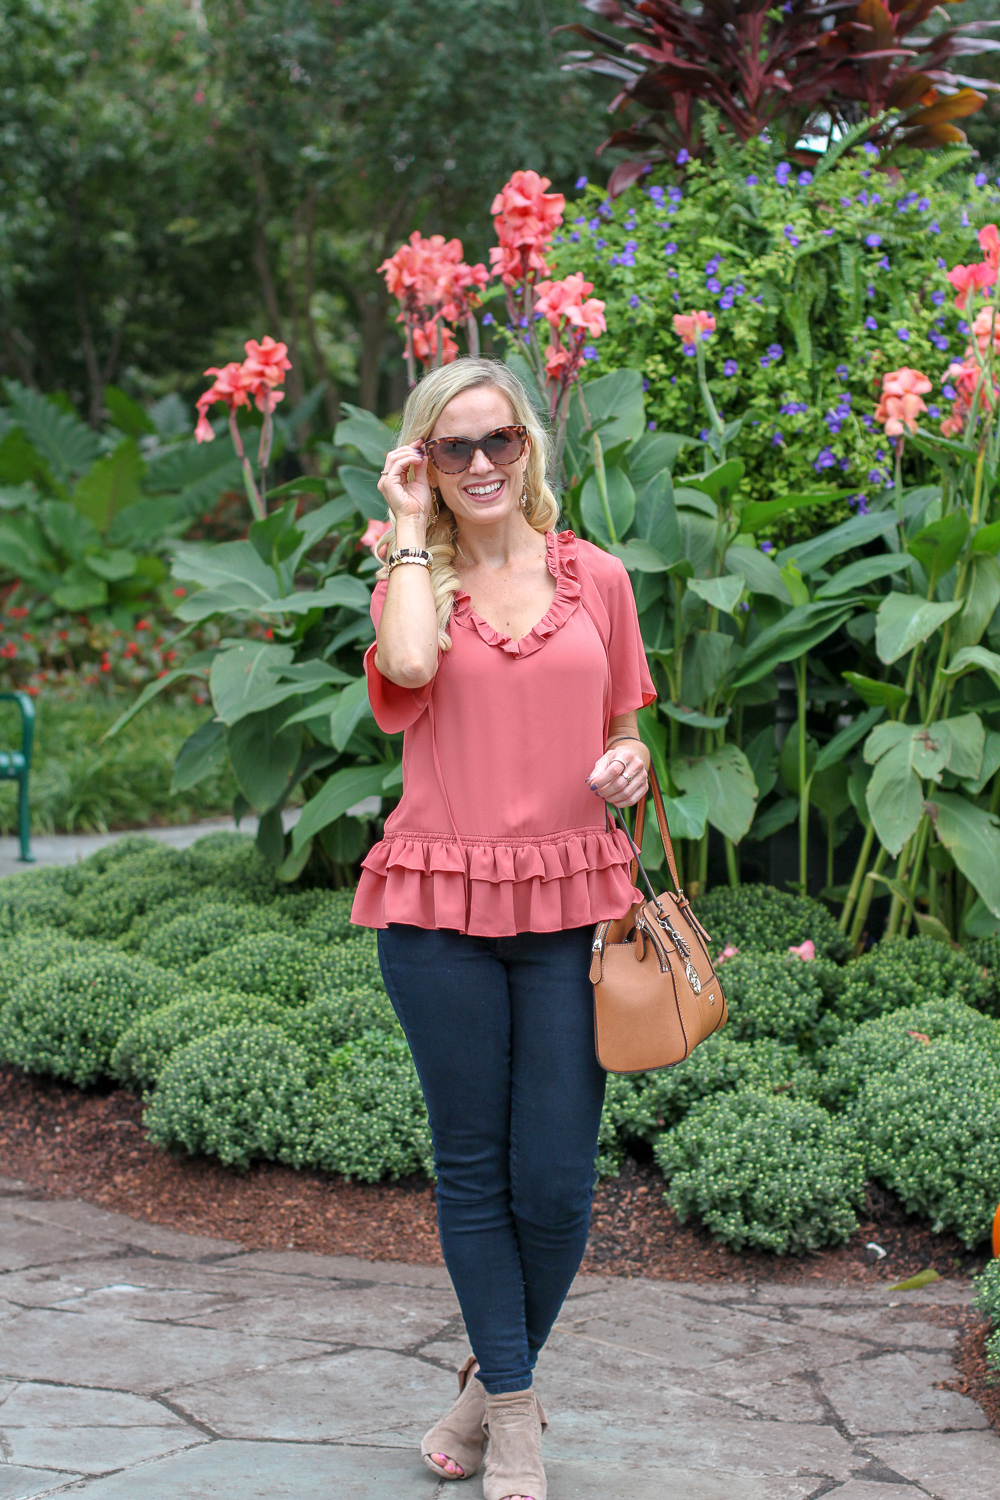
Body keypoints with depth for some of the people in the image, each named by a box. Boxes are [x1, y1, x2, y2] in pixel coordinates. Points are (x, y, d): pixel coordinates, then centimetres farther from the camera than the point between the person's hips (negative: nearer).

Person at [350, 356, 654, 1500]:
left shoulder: (597, 579, 9)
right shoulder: (412, 578, 5)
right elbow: (408, 666, -19)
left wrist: (631, 765, -4)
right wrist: (411, 526, -6)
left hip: (572, 901, 1)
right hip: (441, 908, -1)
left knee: (555, 1182, 0)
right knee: (474, 1171, 7)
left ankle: (498, 1378, 25)